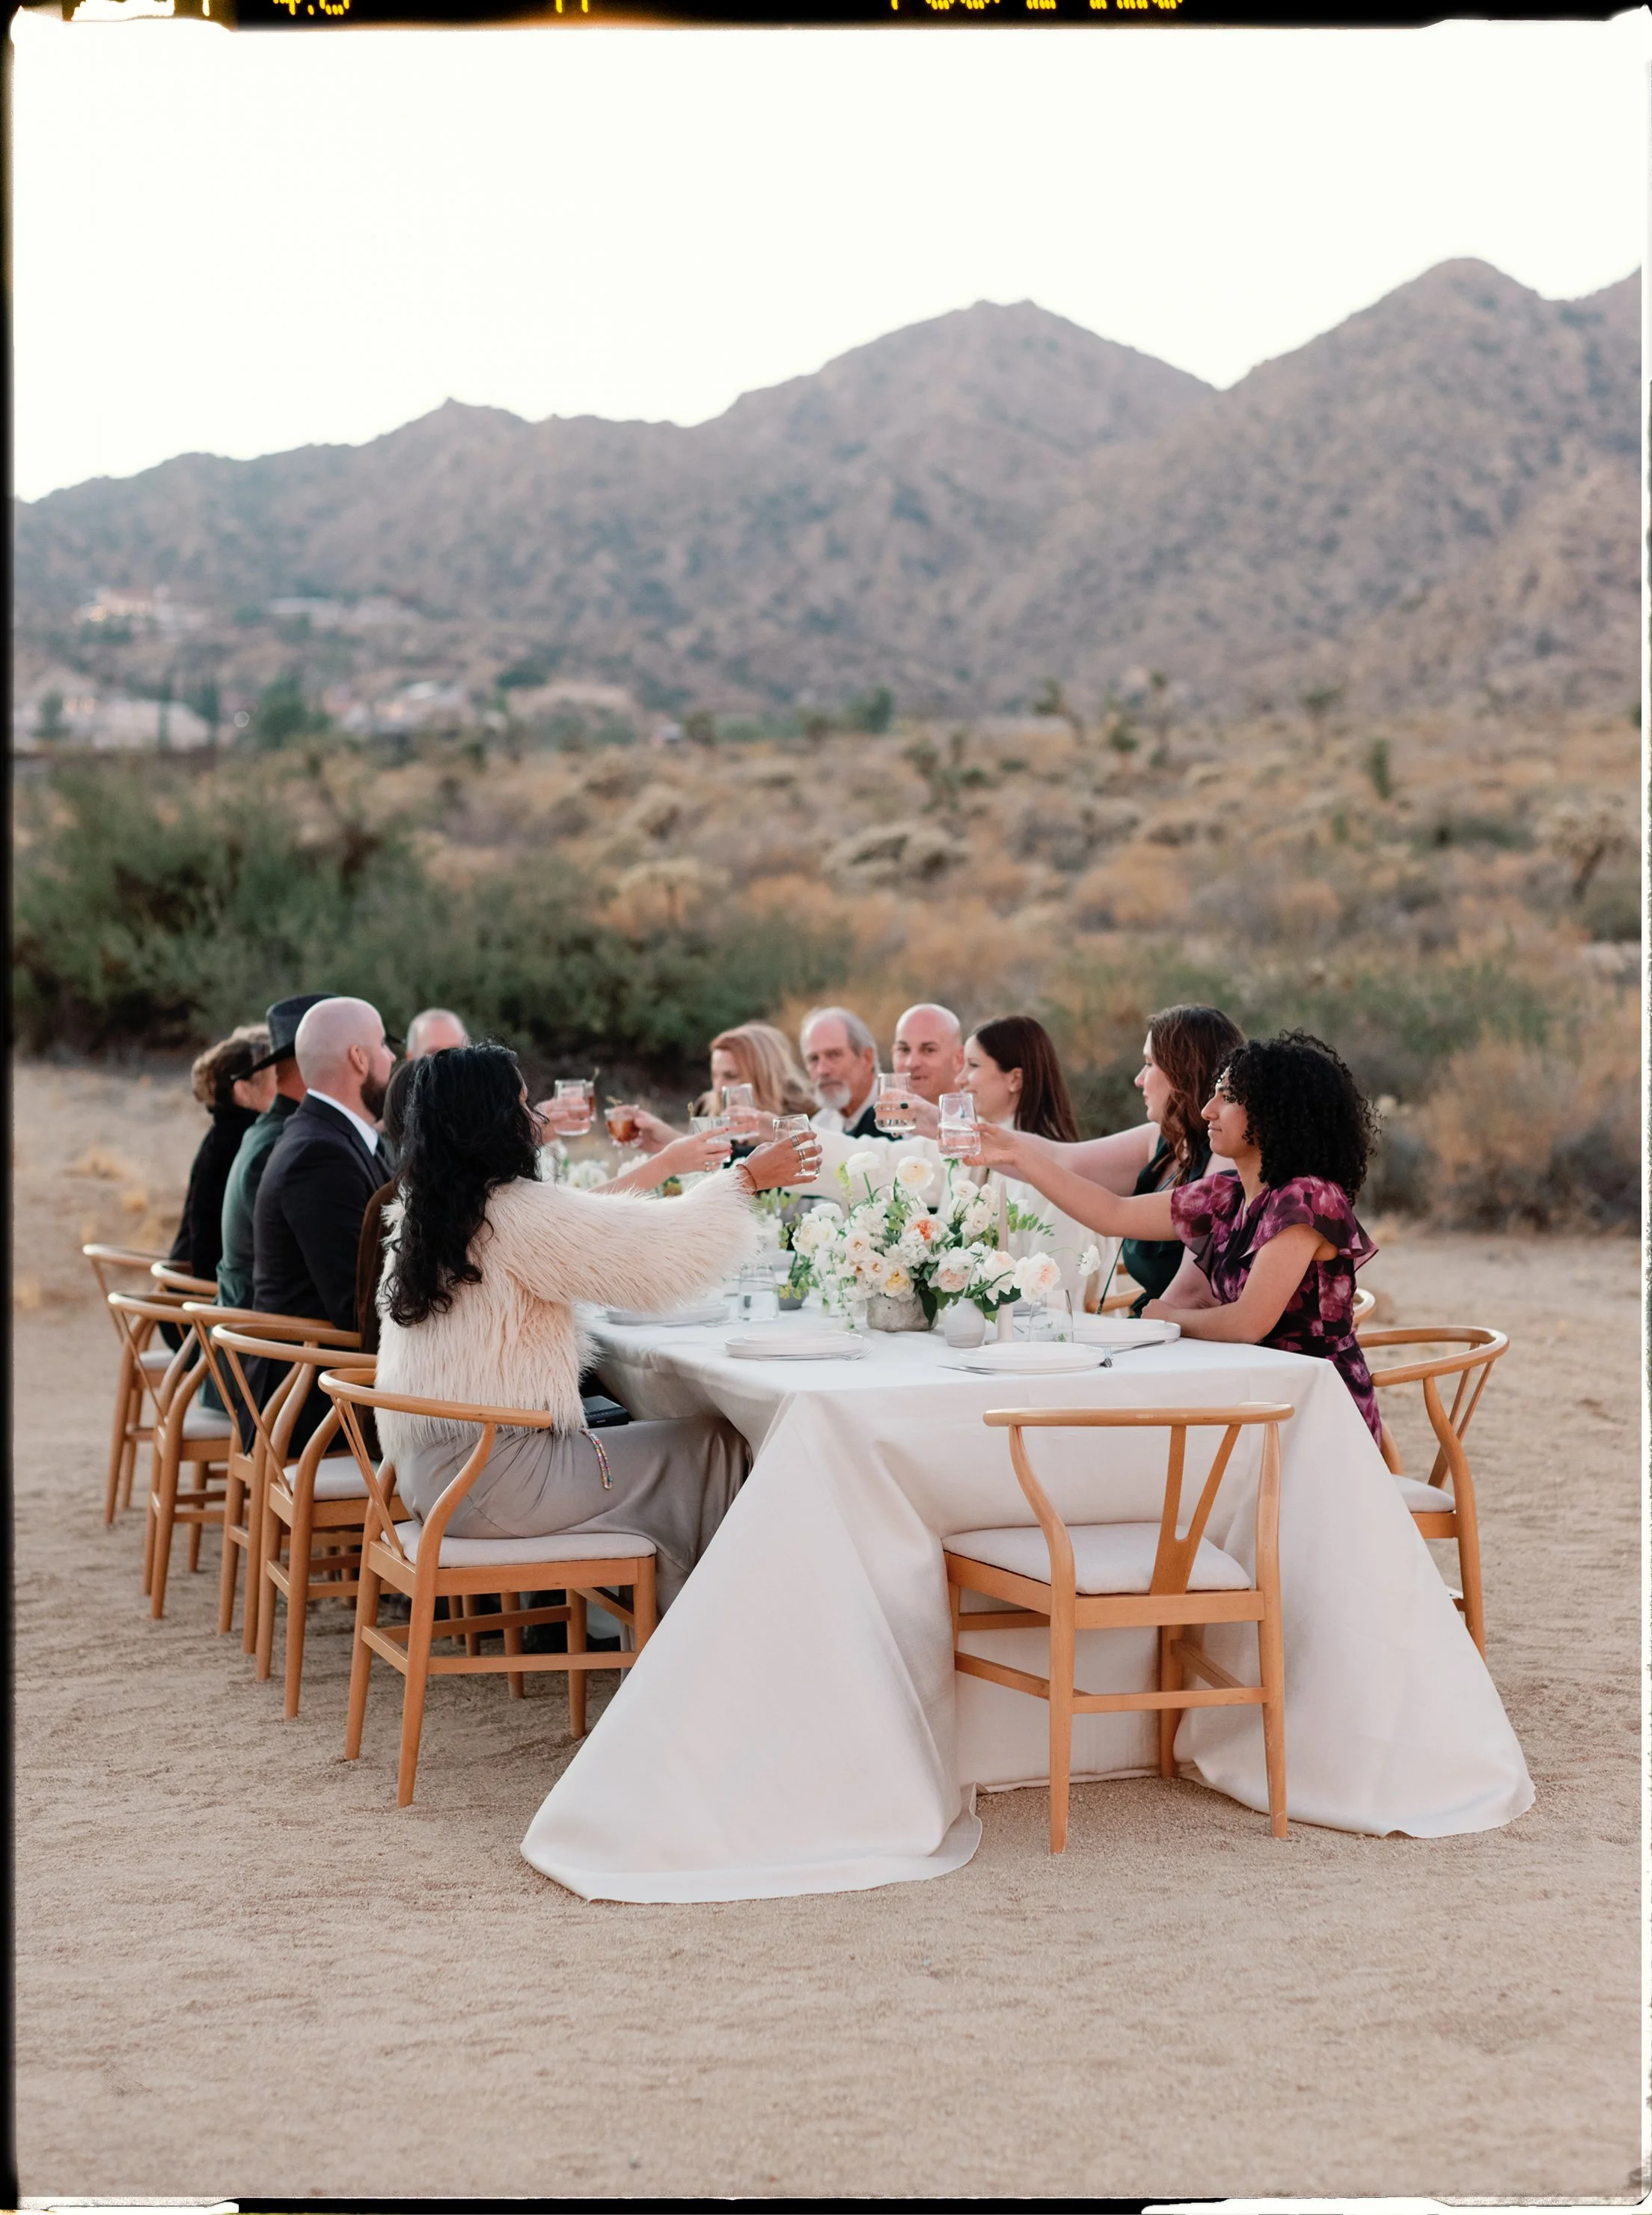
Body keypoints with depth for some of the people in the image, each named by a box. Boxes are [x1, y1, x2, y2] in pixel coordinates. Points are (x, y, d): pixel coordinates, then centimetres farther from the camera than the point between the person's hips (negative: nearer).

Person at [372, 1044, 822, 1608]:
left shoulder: (421, 1214, 8)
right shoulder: (513, 1212, -17)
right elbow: (658, 1249, -12)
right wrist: (747, 1177, 3)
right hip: (493, 1486, -9)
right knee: (718, 1446, 2)